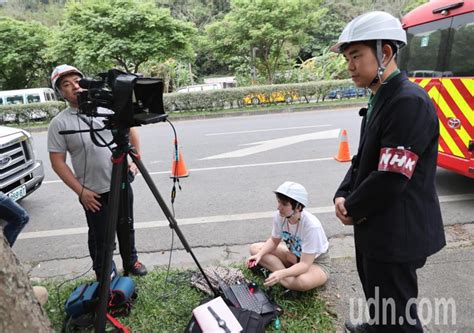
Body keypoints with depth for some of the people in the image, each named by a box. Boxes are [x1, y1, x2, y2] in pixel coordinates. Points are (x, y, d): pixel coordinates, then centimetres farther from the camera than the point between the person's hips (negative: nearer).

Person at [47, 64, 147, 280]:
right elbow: (58, 163, -6)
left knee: (127, 227, 19)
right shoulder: (59, 123, -7)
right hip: (93, 192, -2)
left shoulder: (108, 107, 0)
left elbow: (131, 131, 11)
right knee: (100, 237, 12)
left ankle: (131, 262, 42)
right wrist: (81, 191, -11)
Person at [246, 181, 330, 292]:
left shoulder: (311, 225, -34)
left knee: (303, 281, -40)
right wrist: (259, 255, -18)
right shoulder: (279, 216, -20)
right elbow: (274, 241, 0)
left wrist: (281, 274, -47)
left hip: (317, 263, -5)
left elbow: (304, 264, -32)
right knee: (255, 248, -10)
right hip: (294, 256, 6)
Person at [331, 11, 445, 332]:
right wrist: (343, 196, -4)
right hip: (376, 225, 10)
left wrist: (352, 209, -11)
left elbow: (391, 179, -27)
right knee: (376, 293, 31)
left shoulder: (410, 102, -24)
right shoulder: (380, 100, 8)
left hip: (396, 232, -9)